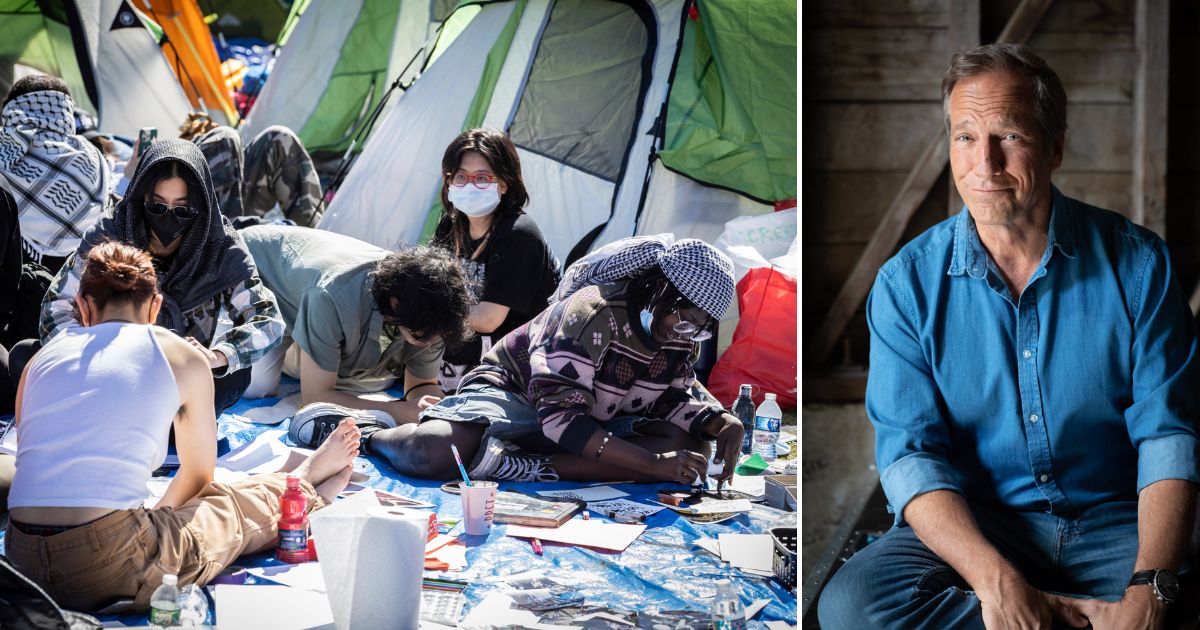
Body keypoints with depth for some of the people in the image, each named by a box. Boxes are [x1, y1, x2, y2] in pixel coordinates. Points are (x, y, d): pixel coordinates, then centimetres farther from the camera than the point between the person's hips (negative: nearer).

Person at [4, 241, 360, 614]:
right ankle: (305, 490, 56)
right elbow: (200, 476, 17)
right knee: (246, 508, 27)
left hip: (24, 563, 5)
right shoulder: (184, 357, 4)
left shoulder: (40, 359, 14)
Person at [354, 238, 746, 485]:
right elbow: (560, 417, -35)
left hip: (596, 419, 7)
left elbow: (674, 398, 5)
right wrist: (652, 463, -41)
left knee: (690, 448, -23)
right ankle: (369, 436, 3)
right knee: (431, 454, -37)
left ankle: (519, 466, -28)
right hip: (515, 392, -7)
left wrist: (720, 422, -18)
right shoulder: (593, 315, -30)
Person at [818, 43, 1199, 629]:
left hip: (1112, 523, -1)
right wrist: (996, 580, -26)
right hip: (969, 525, 1)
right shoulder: (907, 283, -3)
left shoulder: (1137, 263, -3)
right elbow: (909, 452, -9)